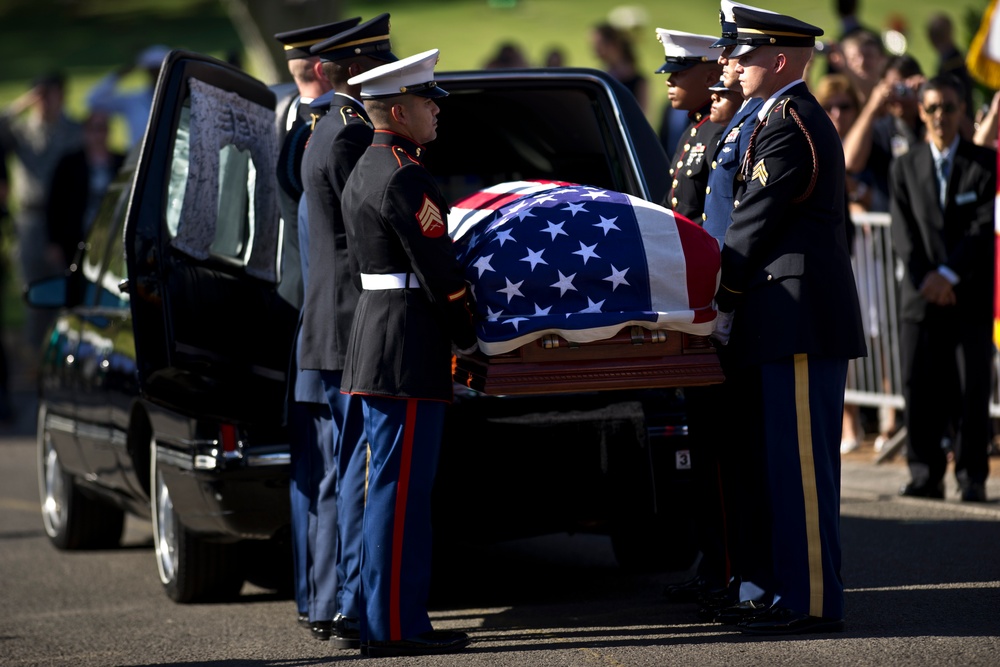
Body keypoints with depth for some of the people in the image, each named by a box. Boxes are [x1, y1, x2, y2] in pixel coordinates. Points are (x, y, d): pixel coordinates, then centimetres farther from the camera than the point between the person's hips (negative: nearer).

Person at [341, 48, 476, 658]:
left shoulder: (365, 172, 17)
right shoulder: (405, 178, -15)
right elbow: (439, 270, -17)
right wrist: (471, 338, -7)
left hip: (376, 343, 11)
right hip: (408, 352, -11)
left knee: (398, 487, 13)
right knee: (400, 488, -8)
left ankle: (398, 619, 17)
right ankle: (392, 625, -6)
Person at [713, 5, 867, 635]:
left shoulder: (784, 125, -13)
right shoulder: (810, 118, 19)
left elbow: (754, 225, -13)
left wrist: (723, 303, -3)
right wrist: (739, 304, 20)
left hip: (799, 319, -10)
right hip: (815, 319, 10)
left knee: (800, 465, -8)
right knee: (802, 464, 13)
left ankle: (811, 601, -7)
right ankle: (809, 594, 17)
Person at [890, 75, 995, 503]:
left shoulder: (985, 163, 5)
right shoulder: (905, 168, 12)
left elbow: (985, 226, -4)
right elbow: (904, 233, 4)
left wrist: (948, 273, -12)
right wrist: (925, 280, -10)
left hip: (971, 292, -2)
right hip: (922, 293, 2)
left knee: (974, 388, -4)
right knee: (920, 387, -2)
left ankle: (973, 478, 1)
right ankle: (925, 475, 4)